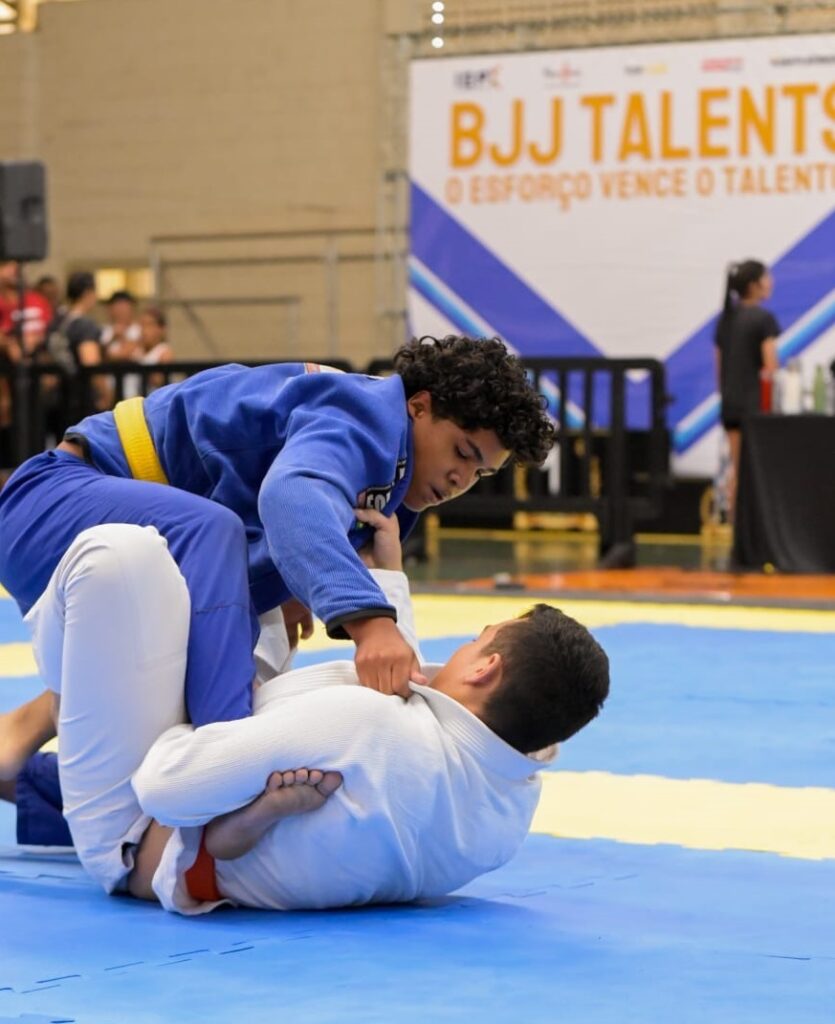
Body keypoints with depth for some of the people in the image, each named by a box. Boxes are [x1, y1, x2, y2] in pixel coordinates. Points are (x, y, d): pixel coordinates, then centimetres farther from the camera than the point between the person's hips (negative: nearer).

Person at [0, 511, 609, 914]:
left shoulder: (362, 726, -43)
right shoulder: (515, 805, -17)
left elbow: (165, 787, -34)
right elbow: (409, 685, 5)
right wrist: (388, 573, 14)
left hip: (133, 836, -7)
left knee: (121, 553, -11)